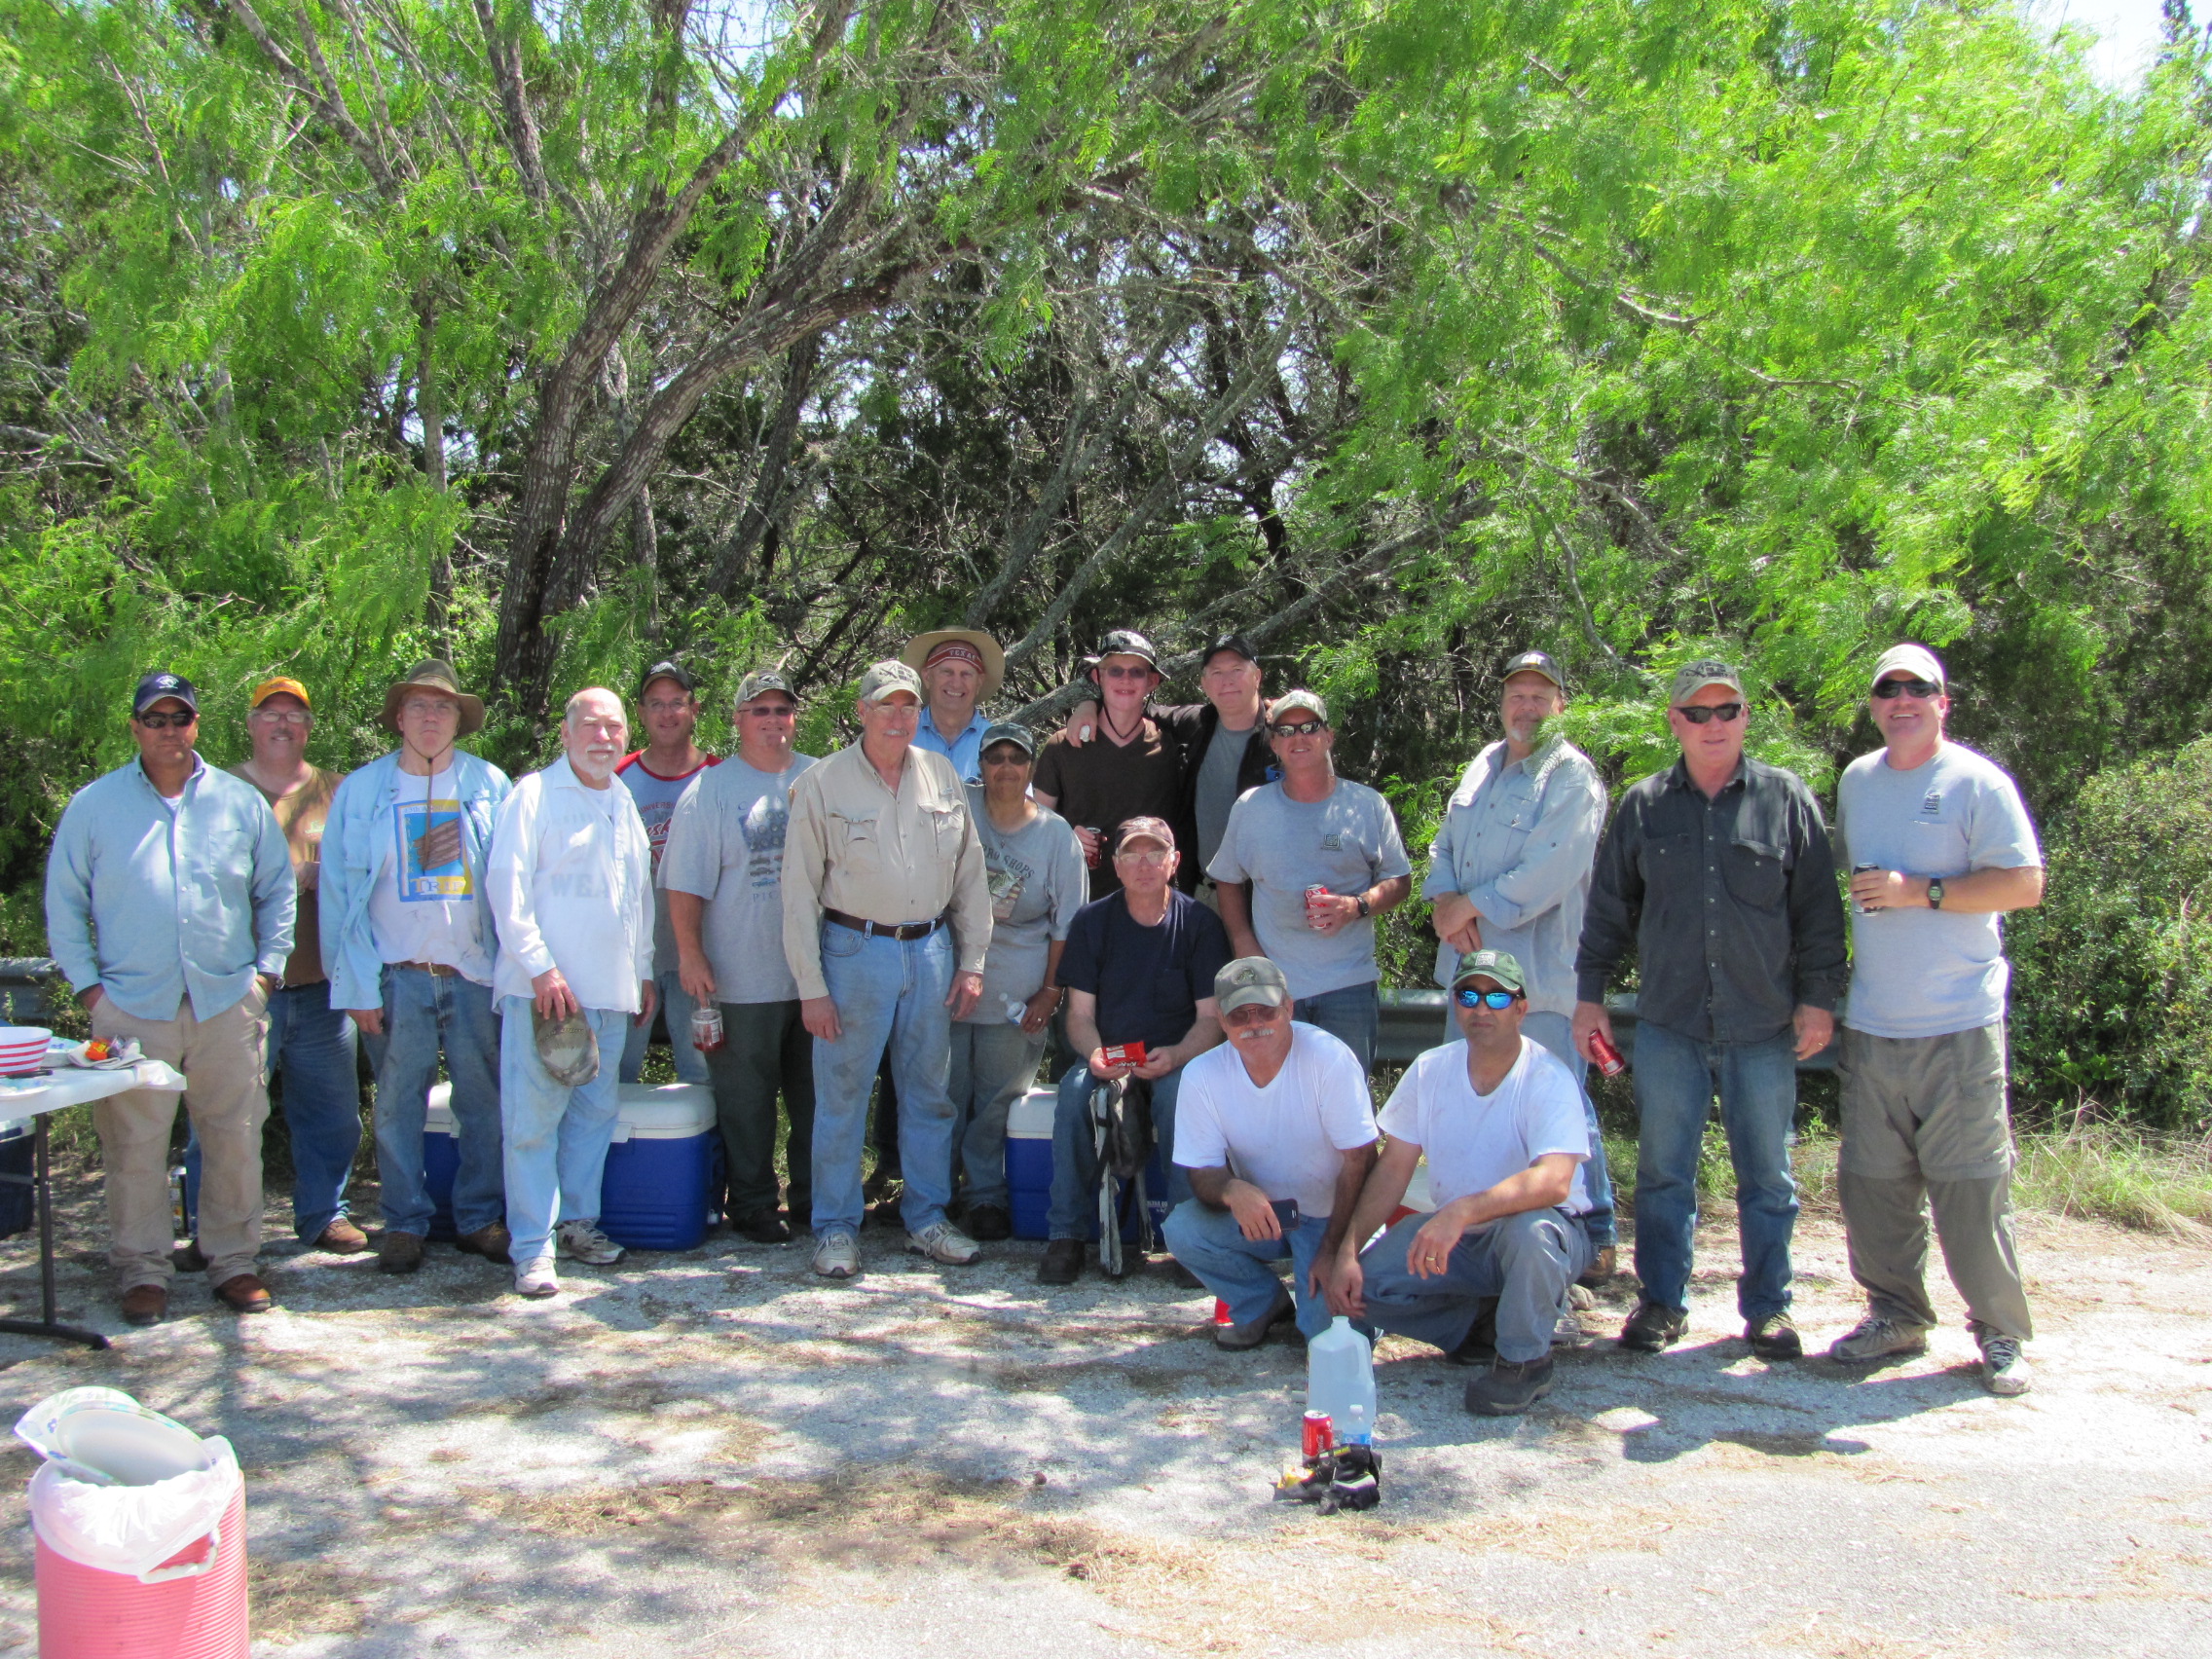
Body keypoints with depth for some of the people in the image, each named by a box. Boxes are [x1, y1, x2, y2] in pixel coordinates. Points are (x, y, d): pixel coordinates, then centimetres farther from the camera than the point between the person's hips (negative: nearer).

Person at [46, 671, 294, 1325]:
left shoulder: (241, 802, 9)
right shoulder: (93, 805, 6)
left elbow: (278, 890, 15)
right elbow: (64, 905, 8)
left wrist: (267, 969, 6)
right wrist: (87, 984, 0)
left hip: (227, 1002, 1)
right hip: (132, 1005, -1)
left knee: (235, 1137, 4)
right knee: (134, 1145, 1)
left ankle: (233, 1260, 17)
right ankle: (142, 1270, 14)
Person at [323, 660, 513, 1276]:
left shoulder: (490, 785, 5)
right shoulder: (360, 790, 5)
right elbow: (339, 890, 3)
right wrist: (357, 983, -4)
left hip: (476, 973, 1)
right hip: (396, 977, 0)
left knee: (485, 1103, 4)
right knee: (397, 1106, 4)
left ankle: (479, 1218, 17)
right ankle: (404, 1224, 17)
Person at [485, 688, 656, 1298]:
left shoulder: (624, 803, 18)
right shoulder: (535, 794, -2)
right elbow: (506, 884, -9)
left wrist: (644, 971, 21)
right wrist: (540, 965, -15)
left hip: (612, 991, 6)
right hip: (545, 988, -6)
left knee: (596, 1111, 10)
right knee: (534, 1118, -6)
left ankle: (577, 1221, 24)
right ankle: (533, 1249, -1)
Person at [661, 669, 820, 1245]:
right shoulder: (711, 790, -1)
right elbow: (685, 884, -4)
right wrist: (690, 955, -11)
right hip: (743, 977, -3)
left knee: (817, 1094, 11)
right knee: (747, 1098, 4)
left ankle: (814, 1198, 24)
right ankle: (752, 1205, 15)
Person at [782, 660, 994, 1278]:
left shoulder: (942, 776, 7)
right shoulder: (821, 783, -3)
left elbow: (970, 874, 12)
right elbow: (799, 890, -4)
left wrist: (971, 962, 7)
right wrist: (811, 986, -8)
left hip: (931, 950, 4)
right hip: (855, 950, -3)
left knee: (930, 1092, 10)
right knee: (842, 1094, 2)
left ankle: (926, 1217, 23)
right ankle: (837, 1228, 14)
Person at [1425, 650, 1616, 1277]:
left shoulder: (1573, 778, -10)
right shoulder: (1483, 766, 14)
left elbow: (1547, 876, -20)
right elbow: (1445, 845, 15)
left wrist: (1468, 906, -13)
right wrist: (1445, 902, -5)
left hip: (1540, 972, -8)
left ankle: (1594, 1235, 10)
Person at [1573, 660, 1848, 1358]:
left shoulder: (1787, 799, 4)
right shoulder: (1644, 806, 7)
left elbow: (1819, 909, 4)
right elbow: (1608, 909, 11)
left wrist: (1818, 998, -1)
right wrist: (1589, 994, 7)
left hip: (1765, 1027, -1)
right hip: (1668, 1024, 1)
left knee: (1767, 1174, 7)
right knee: (1663, 1170, 6)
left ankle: (1767, 1306, 20)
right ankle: (1662, 1301, 18)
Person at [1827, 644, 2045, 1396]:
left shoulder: (1978, 782, -5)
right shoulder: (1856, 780, 13)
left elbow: (2025, 883, -11)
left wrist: (1919, 890, -17)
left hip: (1959, 1024, -5)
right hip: (1871, 1024, 5)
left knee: (1972, 1185, -1)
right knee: (1871, 1181, 9)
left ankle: (2000, 1332, 13)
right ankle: (1896, 1313, 23)